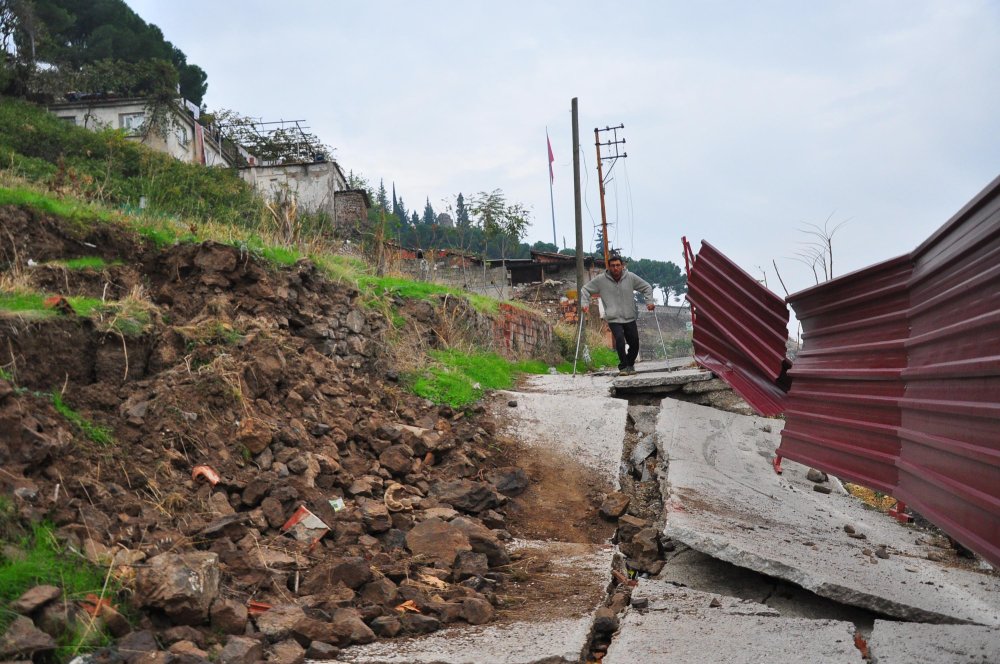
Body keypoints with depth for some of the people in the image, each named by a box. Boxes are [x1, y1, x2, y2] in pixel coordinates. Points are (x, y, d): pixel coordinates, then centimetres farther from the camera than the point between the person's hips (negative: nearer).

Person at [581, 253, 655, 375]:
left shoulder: (631, 277, -2)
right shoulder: (601, 279, -5)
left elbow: (646, 287, 10)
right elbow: (586, 289, 7)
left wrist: (649, 301, -2)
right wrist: (585, 304, -5)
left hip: (630, 318, 3)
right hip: (613, 319, -3)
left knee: (634, 343, 5)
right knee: (619, 339, -23)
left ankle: (630, 365, 32)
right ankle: (623, 367, -9)